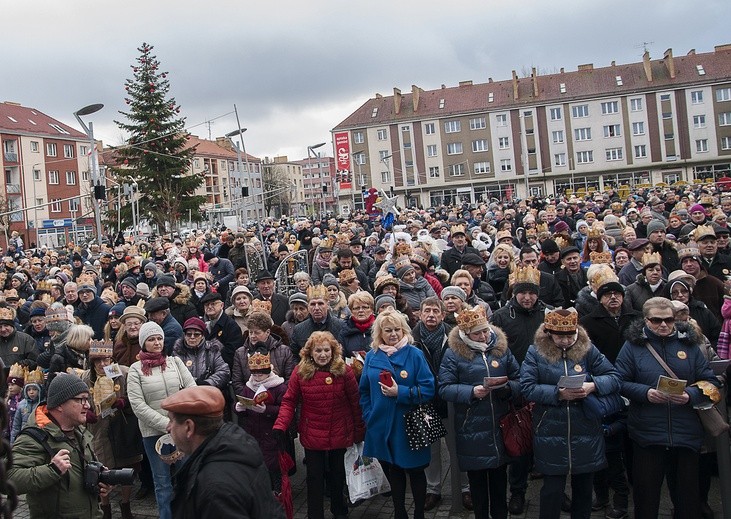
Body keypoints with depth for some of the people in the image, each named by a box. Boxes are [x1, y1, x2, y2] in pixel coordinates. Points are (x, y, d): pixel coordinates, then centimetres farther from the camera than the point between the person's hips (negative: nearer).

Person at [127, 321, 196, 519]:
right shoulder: (136, 369, -2)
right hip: (154, 432, -2)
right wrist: (166, 424, -16)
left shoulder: (175, 361, 5)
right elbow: (138, 406, -9)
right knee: (163, 481, 10)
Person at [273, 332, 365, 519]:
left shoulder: (344, 371, -11)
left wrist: (359, 432, -1)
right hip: (312, 436, -1)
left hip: (340, 435, 1)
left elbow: (355, 403, -5)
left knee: (338, 475, 21)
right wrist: (280, 426, -24)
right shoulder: (300, 372, -10)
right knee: (315, 477, 9)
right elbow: (289, 401, -10)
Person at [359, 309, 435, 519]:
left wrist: (400, 392, -19)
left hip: (409, 426, -3)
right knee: (392, 470, 18)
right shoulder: (371, 356, 2)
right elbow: (364, 391, 9)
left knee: (415, 470, 9)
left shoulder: (415, 354, -8)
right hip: (381, 426, 4)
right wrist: (368, 416, -2)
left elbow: (428, 389, -11)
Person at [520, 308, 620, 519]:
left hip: (586, 432, 3)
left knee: (584, 486, 16)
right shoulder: (535, 352, -4)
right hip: (550, 433, -2)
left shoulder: (588, 349, 1)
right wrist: (558, 393, -21)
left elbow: (614, 378, -1)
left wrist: (593, 385, -20)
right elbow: (527, 387, -11)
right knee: (552, 490, 4)